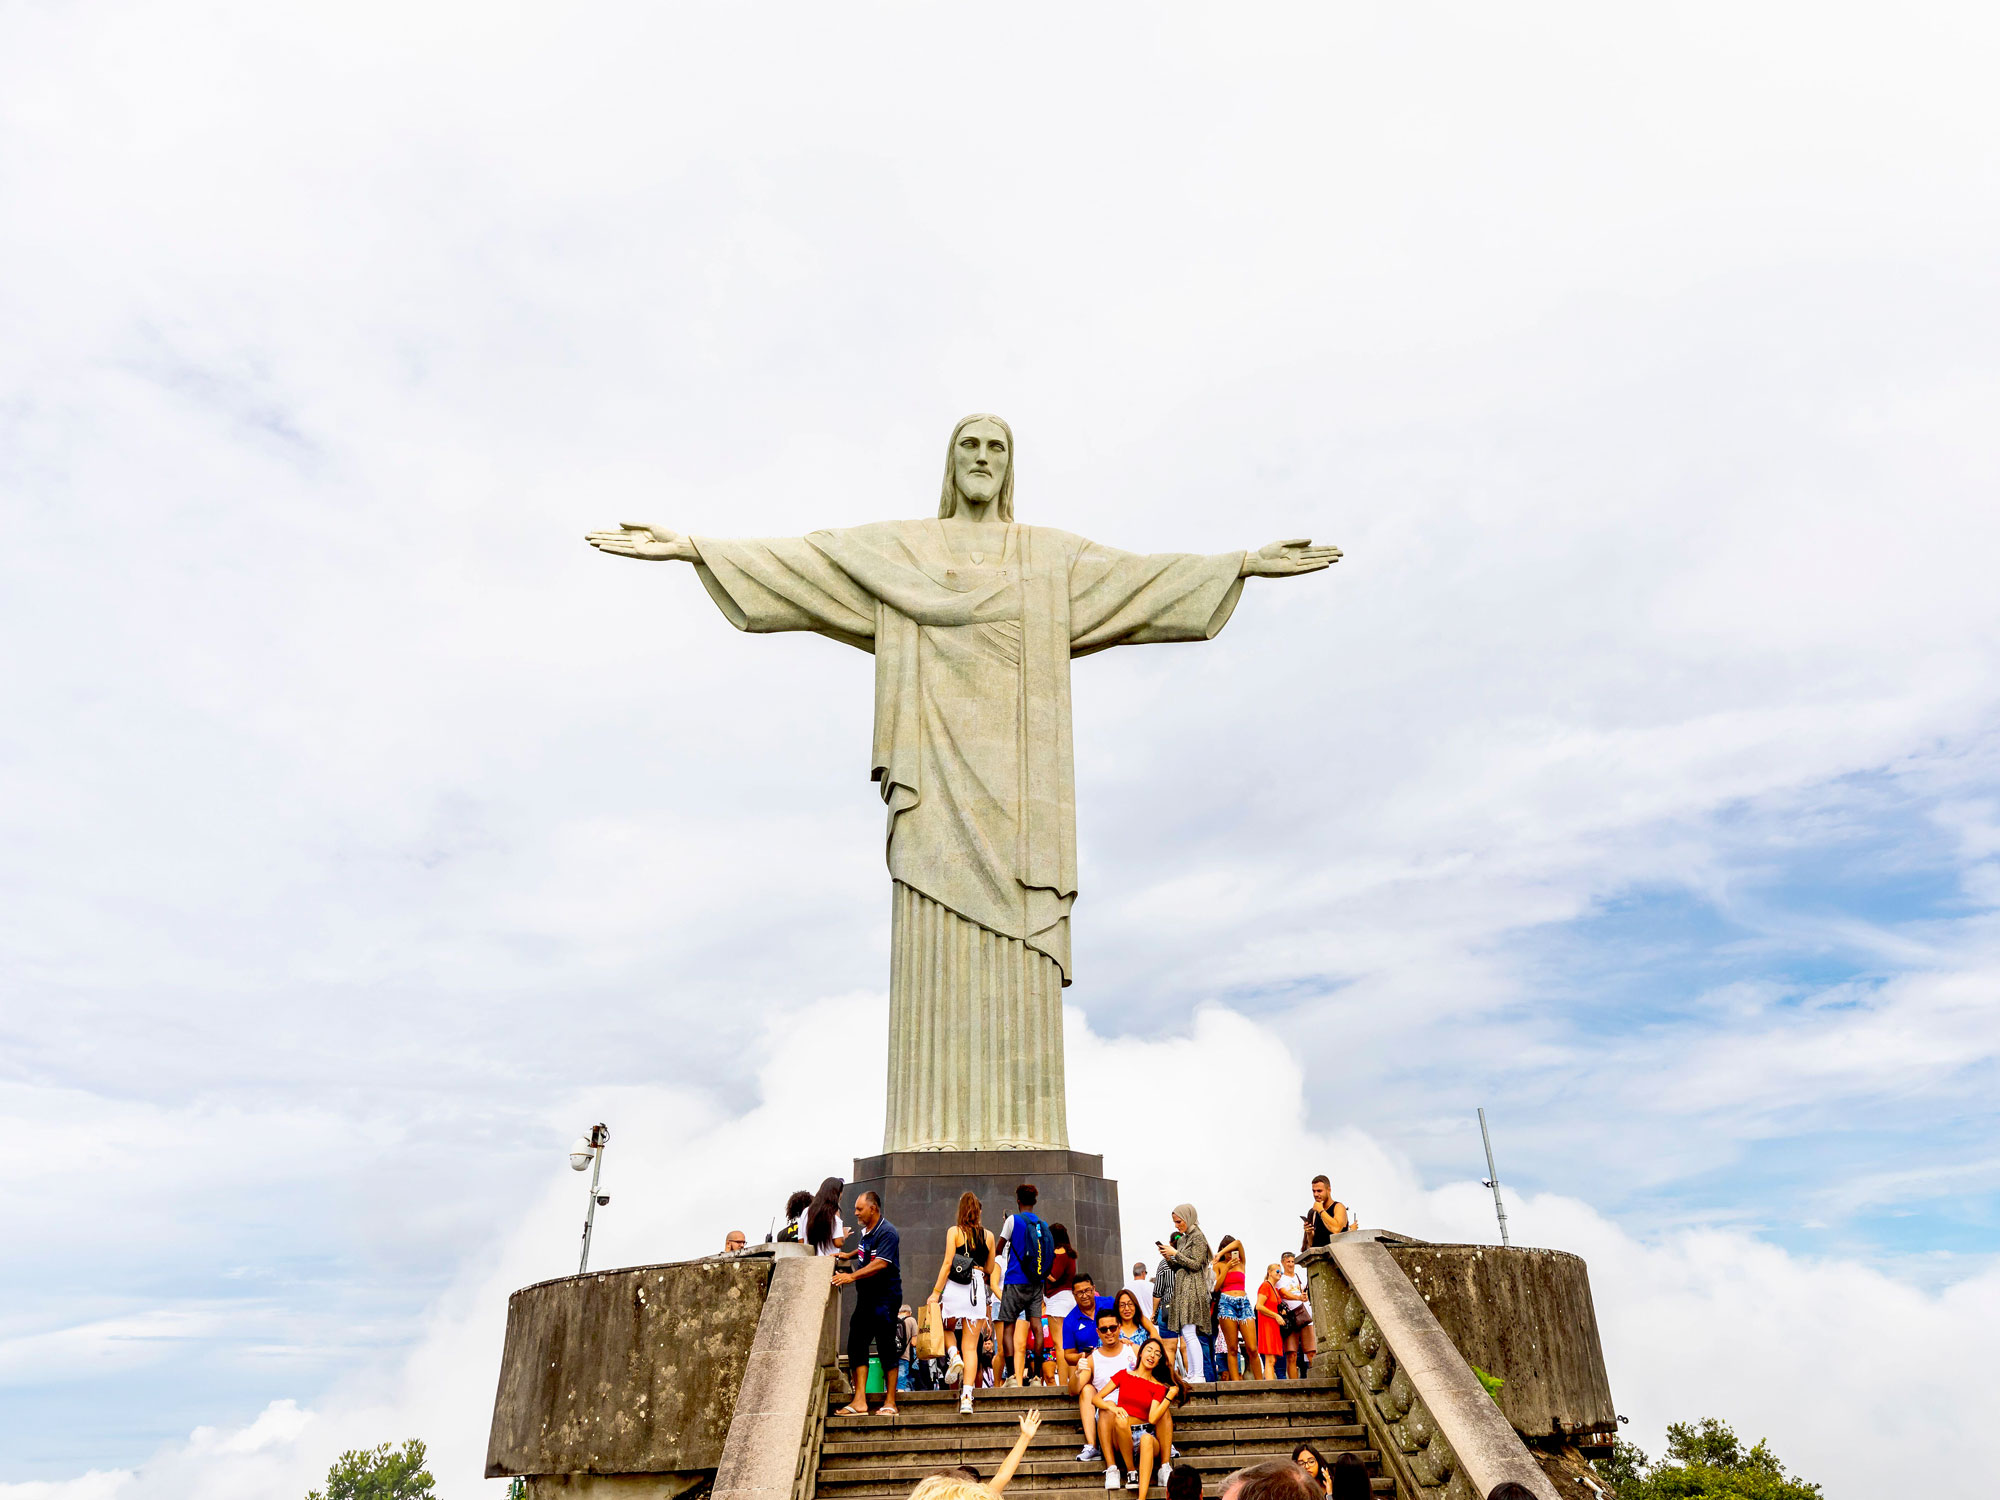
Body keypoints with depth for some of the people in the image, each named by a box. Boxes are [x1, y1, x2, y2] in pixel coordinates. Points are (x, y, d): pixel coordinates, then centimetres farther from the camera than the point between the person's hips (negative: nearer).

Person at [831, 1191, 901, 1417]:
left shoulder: (887, 1232, -15)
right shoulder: (866, 1232, 12)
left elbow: (880, 1264, -25)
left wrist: (852, 1276, -29)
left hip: (885, 1298, -9)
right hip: (866, 1298, 9)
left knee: (886, 1348, -2)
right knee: (857, 1345, 1)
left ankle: (890, 1402, 6)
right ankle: (859, 1401, 2)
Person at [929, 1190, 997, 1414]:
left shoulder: (954, 1231, 0)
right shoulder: (987, 1235, 9)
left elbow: (947, 1263, -8)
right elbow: (990, 1269, 14)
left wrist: (936, 1292, -7)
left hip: (955, 1288, -2)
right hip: (978, 1288, 2)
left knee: (946, 1328, 24)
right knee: (971, 1346, 2)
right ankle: (966, 1394, -9)